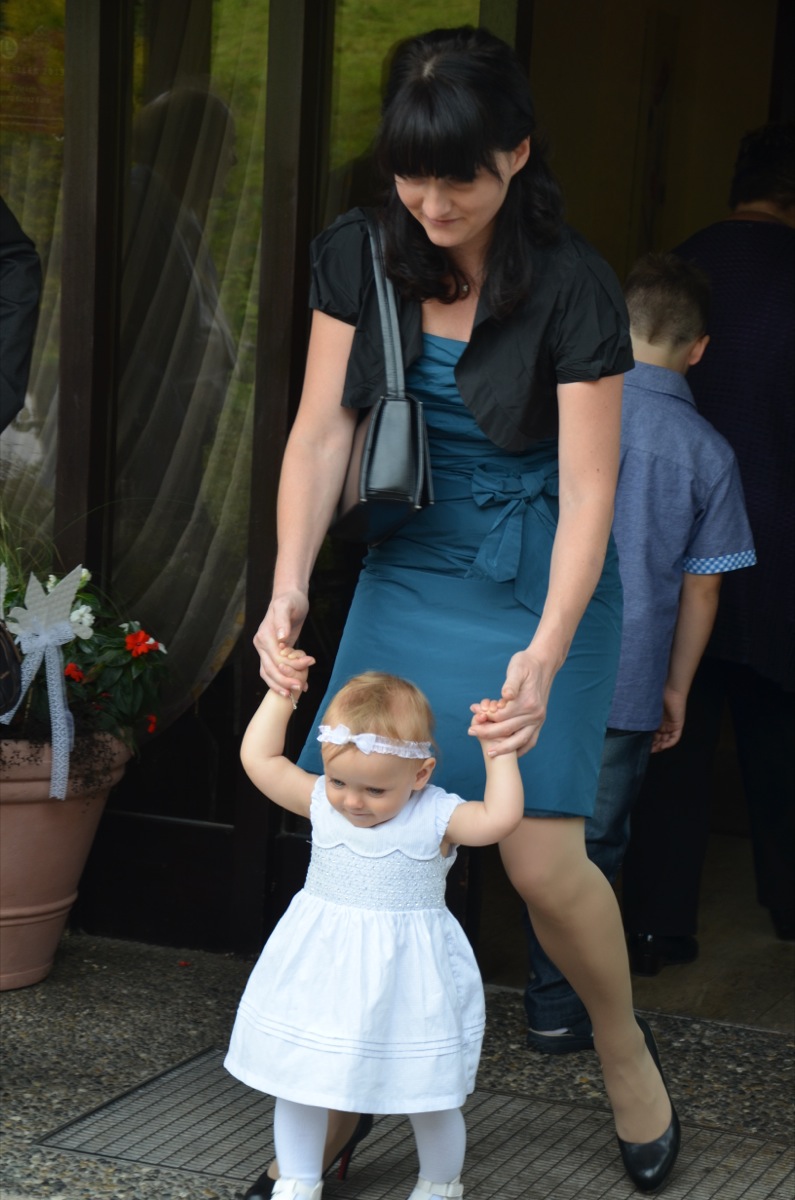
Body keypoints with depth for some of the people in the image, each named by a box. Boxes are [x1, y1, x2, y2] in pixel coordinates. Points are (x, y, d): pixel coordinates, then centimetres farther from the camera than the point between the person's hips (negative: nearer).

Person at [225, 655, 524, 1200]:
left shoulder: (436, 817, -12)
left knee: (430, 1097, 8)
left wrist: (497, 749, -22)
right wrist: (281, 693, -2)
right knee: (300, 1080, 10)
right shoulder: (322, 803, -4)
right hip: (321, 971, 3)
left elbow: (500, 817, -25)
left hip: (406, 980, -2)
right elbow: (259, 758, -2)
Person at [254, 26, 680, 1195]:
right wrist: (291, 586, -18)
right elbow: (321, 432, -5)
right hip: (409, 573, 4)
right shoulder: (357, 259, -5)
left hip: (538, 587, -4)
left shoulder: (573, 288, -17)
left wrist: (547, 653, -30)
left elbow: (588, 490, -18)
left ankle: (625, 1046, 21)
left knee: (542, 856, -10)